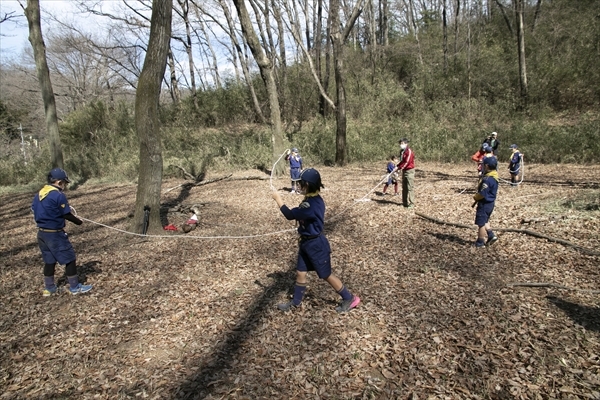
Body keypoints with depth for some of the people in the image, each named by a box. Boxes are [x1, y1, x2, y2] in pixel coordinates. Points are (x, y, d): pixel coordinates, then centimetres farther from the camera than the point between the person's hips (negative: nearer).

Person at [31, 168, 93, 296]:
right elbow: (67, 214, -13)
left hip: (42, 232, 8)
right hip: (54, 233, -8)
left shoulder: (40, 194, 8)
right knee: (69, 258, 3)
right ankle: (75, 287, 10)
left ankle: (49, 288, 26)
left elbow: (37, 211, 16)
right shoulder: (58, 195, -17)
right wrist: (78, 221, 5)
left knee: (49, 260, 18)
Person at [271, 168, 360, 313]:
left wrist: (278, 199, -14)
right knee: (300, 273, 17)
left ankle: (350, 299, 22)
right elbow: (298, 214, 13)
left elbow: (290, 215, -25)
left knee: (326, 275, 6)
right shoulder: (313, 199, 1)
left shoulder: (312, 204, -30)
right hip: (306, 242, 9)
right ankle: (295, 302, 34)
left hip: (316, 244, -9)